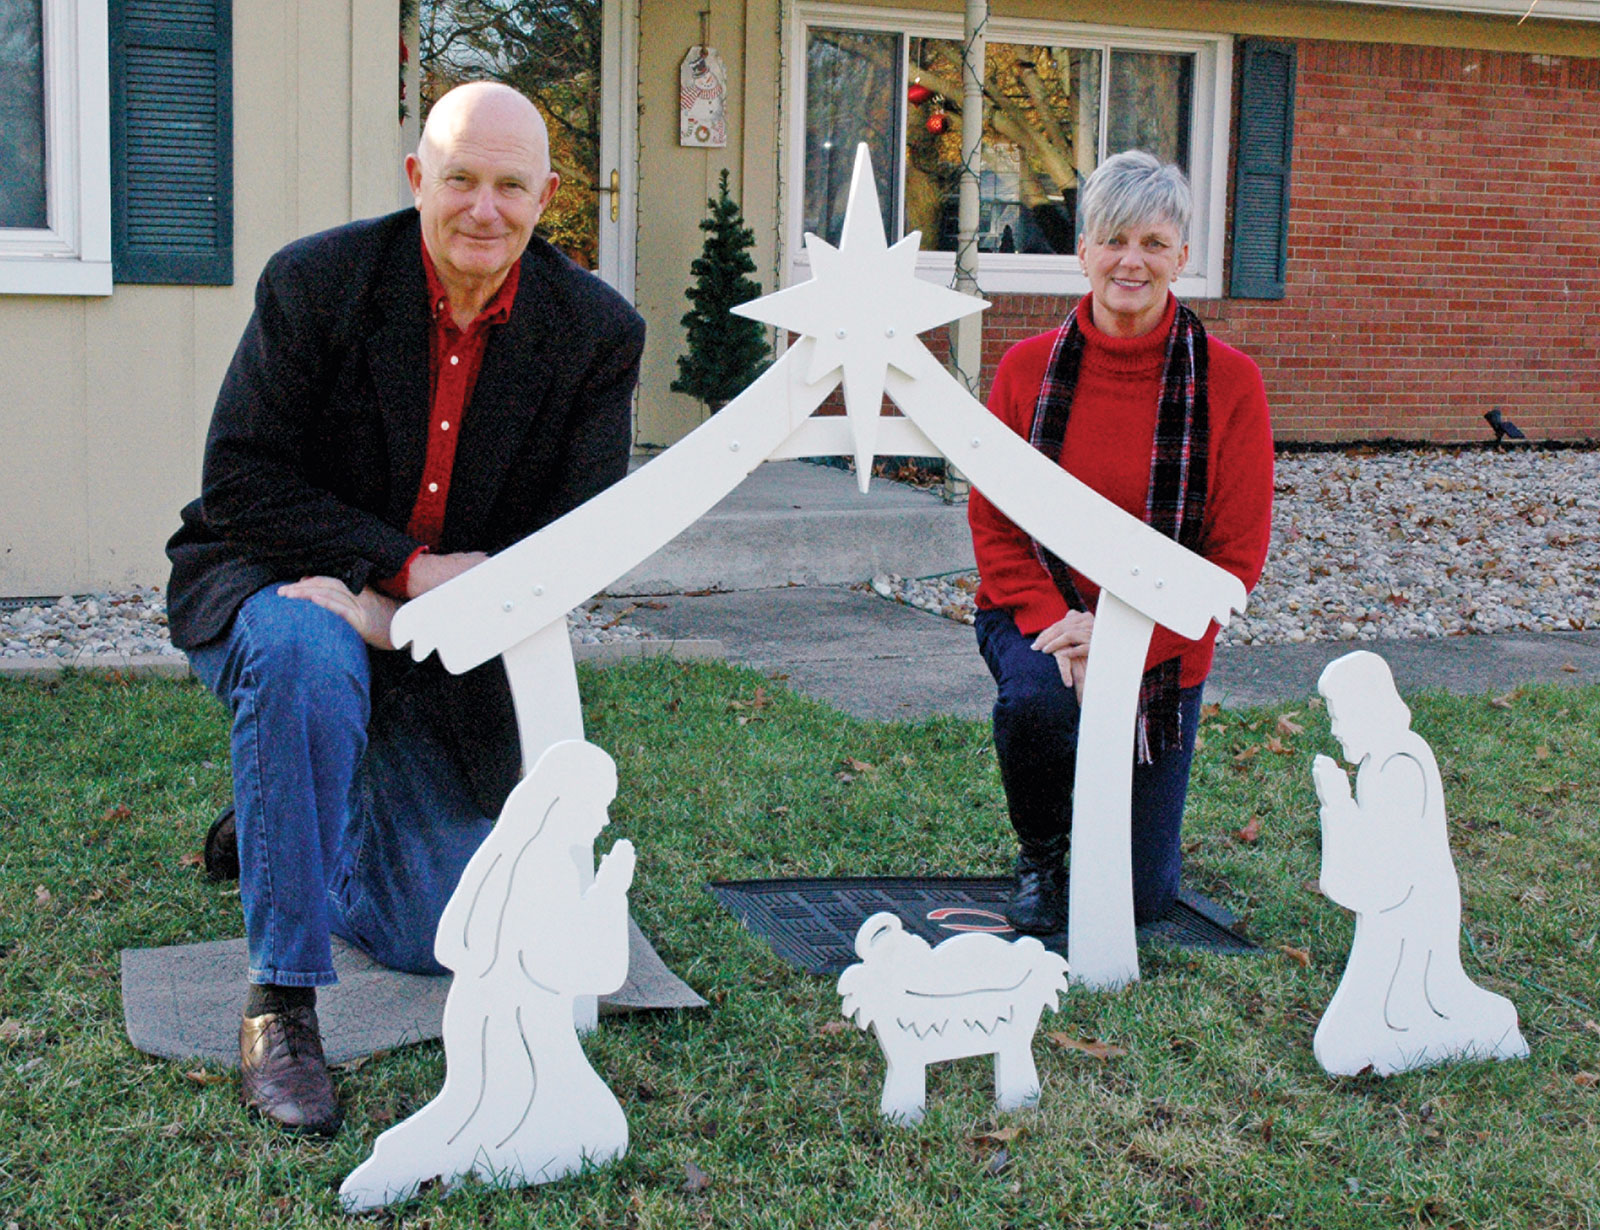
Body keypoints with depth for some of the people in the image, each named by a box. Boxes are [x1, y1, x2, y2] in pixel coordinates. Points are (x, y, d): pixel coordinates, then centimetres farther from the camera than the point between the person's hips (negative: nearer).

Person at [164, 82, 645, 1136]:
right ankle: (281, 1007, -29)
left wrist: (394, 617, -23)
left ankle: (272, 828, 35)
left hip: (444, 649, 3)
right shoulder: (314, 283, -14)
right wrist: (408, 565, -26)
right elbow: (239, 485, -15)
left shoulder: (597, 332, -10)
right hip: (278, 586, -3)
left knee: (447, 939, 1)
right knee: (308, 654, -41)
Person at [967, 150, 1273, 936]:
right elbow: (993, 523, -3)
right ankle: (1040, 856, -4)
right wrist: (1052, 622, -21)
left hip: (1161, 650, 0)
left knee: (1139, 899, 2)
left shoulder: (1227, 383, -11)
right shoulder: (1029, 369, -7)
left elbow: (1236, 554, -11)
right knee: (1037, 698, -38)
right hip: (1036, 616, 0)